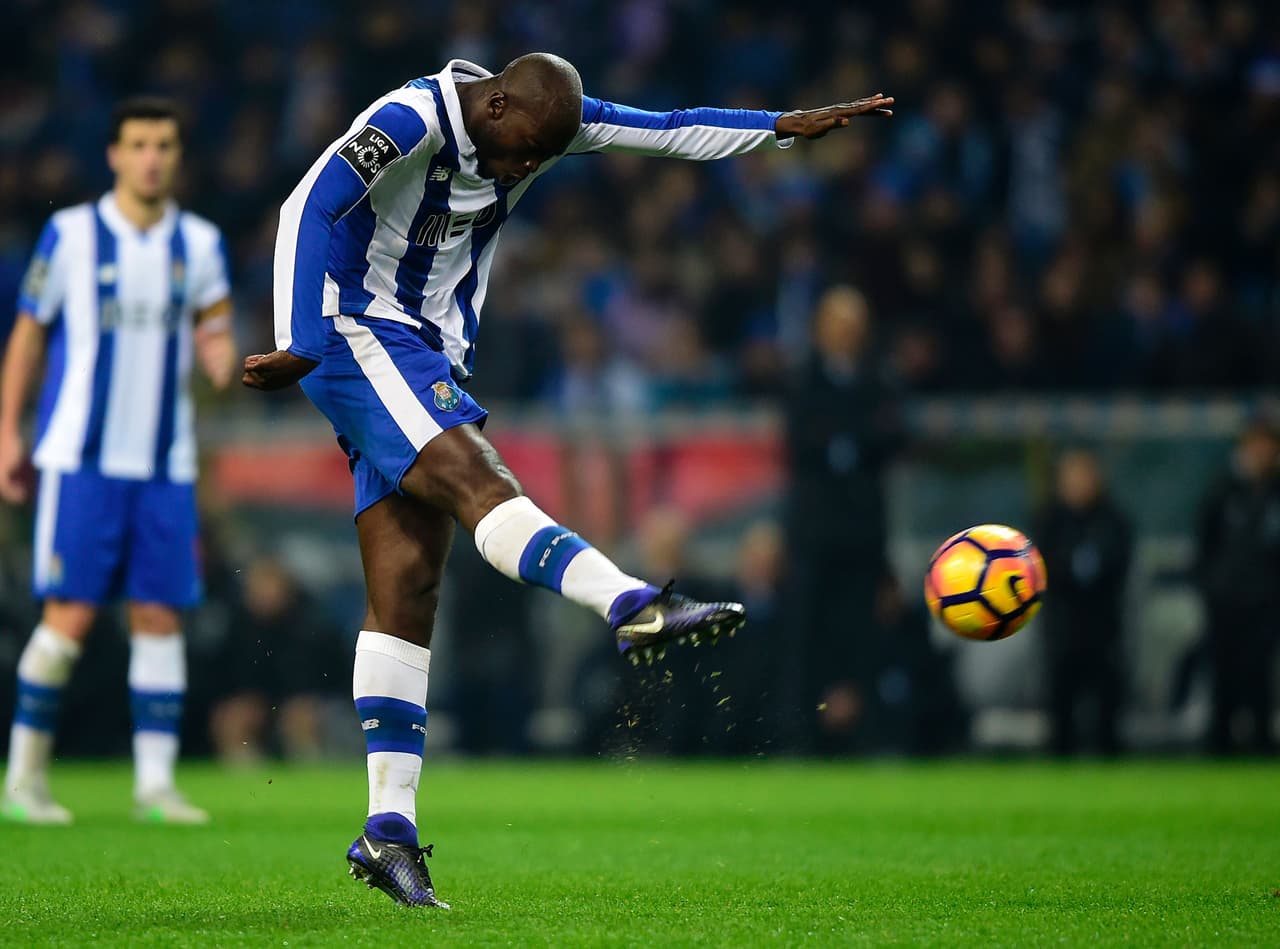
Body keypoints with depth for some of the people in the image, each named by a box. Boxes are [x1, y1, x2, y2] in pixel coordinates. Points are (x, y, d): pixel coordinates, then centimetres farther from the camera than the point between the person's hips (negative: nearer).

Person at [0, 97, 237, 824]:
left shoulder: (199, 244, 8)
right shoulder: (70, 234, -1)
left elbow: (215, 328, 13)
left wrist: (219, 354, -12)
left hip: (166, 464, 3)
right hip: (81, 457, -3)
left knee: (160, 616, 0)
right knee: (70, 614, -7)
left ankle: (156, 781, 4)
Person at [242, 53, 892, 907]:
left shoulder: (546, 120, 4)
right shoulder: (410, 121, -18)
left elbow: (670, 130, 6)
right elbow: (310, 212, -25)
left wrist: (789, 127, -2)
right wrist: (302, 347, -32)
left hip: (429, 358, 8)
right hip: (359, 333, -8)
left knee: (409, 583, -1)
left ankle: (389, 828, -5)